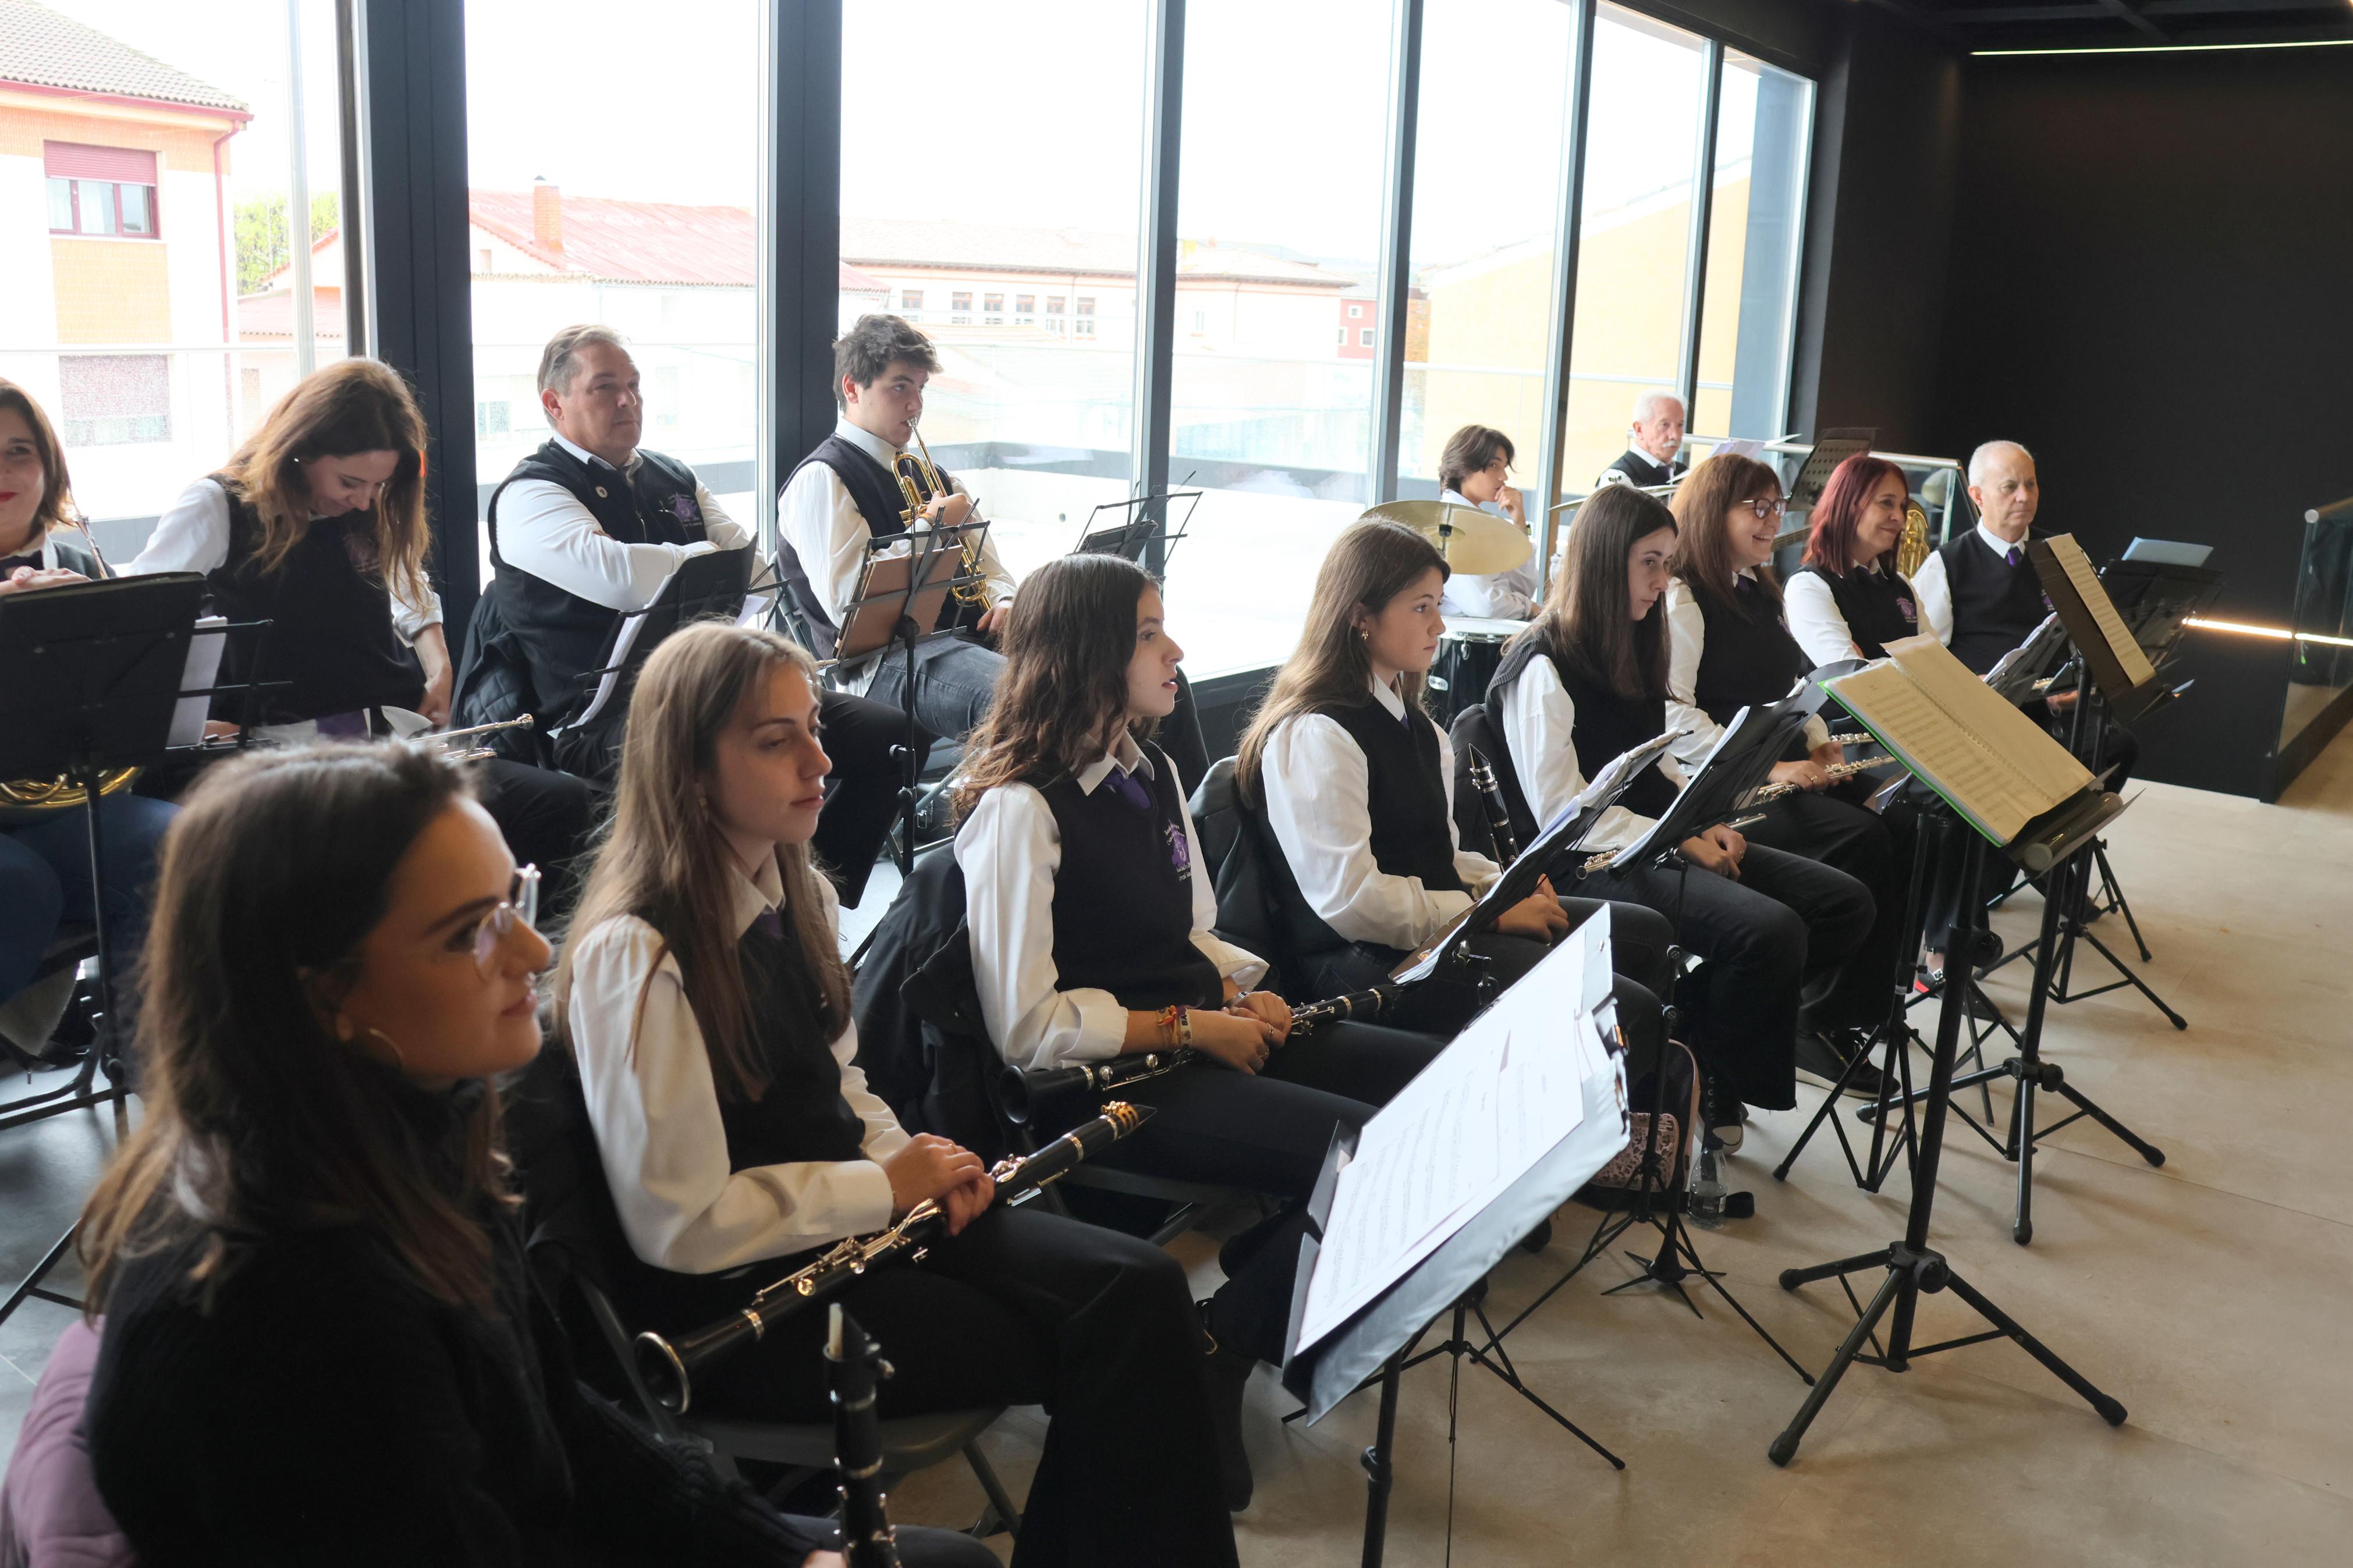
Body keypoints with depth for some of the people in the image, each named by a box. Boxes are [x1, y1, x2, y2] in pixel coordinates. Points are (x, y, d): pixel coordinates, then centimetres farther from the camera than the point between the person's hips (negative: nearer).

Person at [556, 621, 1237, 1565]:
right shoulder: (635, 956, -20)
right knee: (1097, 1349, -17)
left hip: (848, 1214, 8)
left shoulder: (795, 895, 7)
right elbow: (680, 1226, -20)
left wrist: (913, 1162, -2)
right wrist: (884, 1185, -14)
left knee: (1140, 1289, -13)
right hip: (733, 1294, -7)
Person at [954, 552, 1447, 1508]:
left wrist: (1241, 994, 0)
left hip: (1202, 1037, 9)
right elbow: (1026, 1028, -18)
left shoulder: (1151, 773, 14)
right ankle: (1212, 1357, -4)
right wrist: (1188, 1028, -16)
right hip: (1100, 1080, -9)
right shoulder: (1020, 808, -15)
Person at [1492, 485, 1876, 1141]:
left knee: (1846, 903, -7)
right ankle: (1713, 1086, -4)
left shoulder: (1633, 648, 18)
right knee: (1771, 929, -29)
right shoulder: (1544, 665, -10)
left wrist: (1707, 823, 3)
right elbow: (1564, 813, -14)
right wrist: (1678, 841, -15)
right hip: (1597, 861, -9)